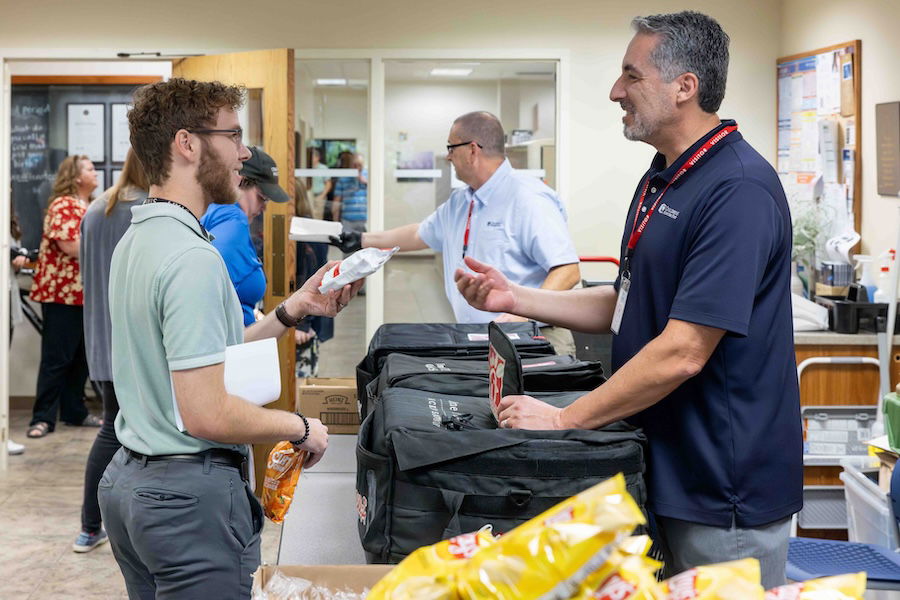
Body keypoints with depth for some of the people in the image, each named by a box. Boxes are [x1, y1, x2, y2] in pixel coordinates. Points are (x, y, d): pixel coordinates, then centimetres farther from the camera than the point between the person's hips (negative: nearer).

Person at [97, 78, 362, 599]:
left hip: (128, 479, 10)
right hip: (191, 495, -10)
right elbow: (206, 413, -26)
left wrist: (292, 311, 10)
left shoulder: (136, 241, 9)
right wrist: (300, 429, -12)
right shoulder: (193, 258, -22)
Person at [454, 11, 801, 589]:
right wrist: (515, 298, 4)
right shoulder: (662, 180, 10)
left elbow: (681, 353, -27)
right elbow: (627, 306, 16)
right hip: (667, 471, 9)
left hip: (726, 487, -9)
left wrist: (564, 419, -20)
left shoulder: (738, 190, -22)